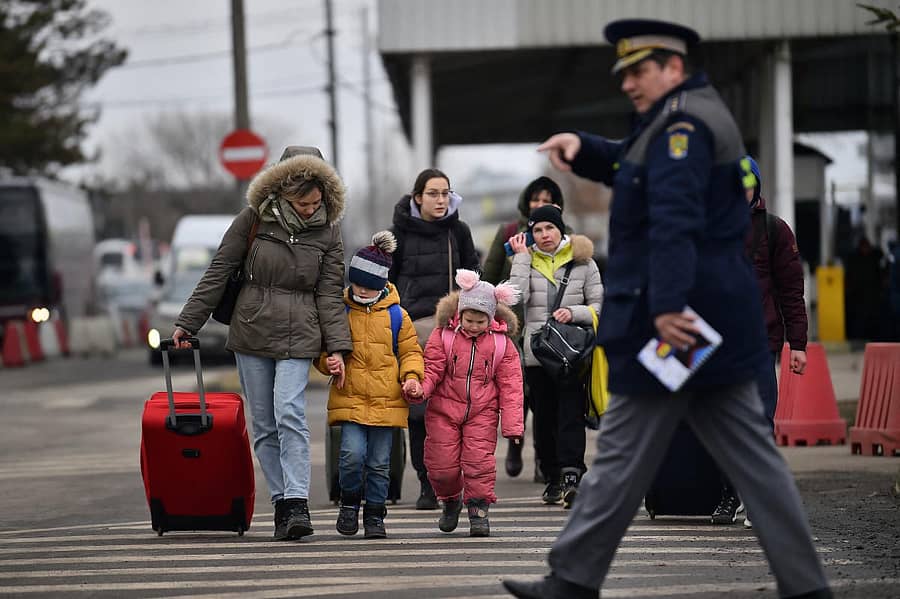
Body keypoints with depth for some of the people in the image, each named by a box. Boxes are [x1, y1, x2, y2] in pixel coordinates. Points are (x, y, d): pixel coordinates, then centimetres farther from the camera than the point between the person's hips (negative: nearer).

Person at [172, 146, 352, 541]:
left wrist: (337, 346, -4)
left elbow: (330, 294, 5)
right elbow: (218, 273, 3)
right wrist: (187, 323, 2)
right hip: (252, 332, 1)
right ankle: (282, 504, 10)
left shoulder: (327, 231, 3)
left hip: (298, 337, -1)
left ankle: (297, 505, -21)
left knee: (290, 414, -18)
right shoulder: (253, 220, -1)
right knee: (264, 425, 3)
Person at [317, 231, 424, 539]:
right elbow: (323, 349, 13)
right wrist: (328, 361, -9)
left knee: (379, 463, 5)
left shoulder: (396, 315, 4)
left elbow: (410, 351, 11)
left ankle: (374, 514, 19)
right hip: (349, 399, -1)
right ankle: (349, 502, 8)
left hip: (386, 400, 1)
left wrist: (411, 377, -6)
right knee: (353, 454, -16)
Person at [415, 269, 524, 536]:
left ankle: (479, 510, 3)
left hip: (482, 413, 0)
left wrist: (512, 424, -6)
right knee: (442, 465, 2)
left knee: (479, 462, -9)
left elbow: (510, 385, -1)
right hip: (444, 411, 0)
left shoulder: (502, 343, -2)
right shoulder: (443, 335, -3)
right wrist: (420, 388, -27)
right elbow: (432, 368, -4)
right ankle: (451, 500, 30)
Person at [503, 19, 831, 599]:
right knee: (752, 454, 8)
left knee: (624, 454, -1)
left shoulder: (682, 124, -14)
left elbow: (675, 220, -26)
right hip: (720, 319, 10)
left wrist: (668, 306, -33)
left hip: (677, 319, -10)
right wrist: (581, 147, 12)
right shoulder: (699, 115, 18)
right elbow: (628, 166, 31)